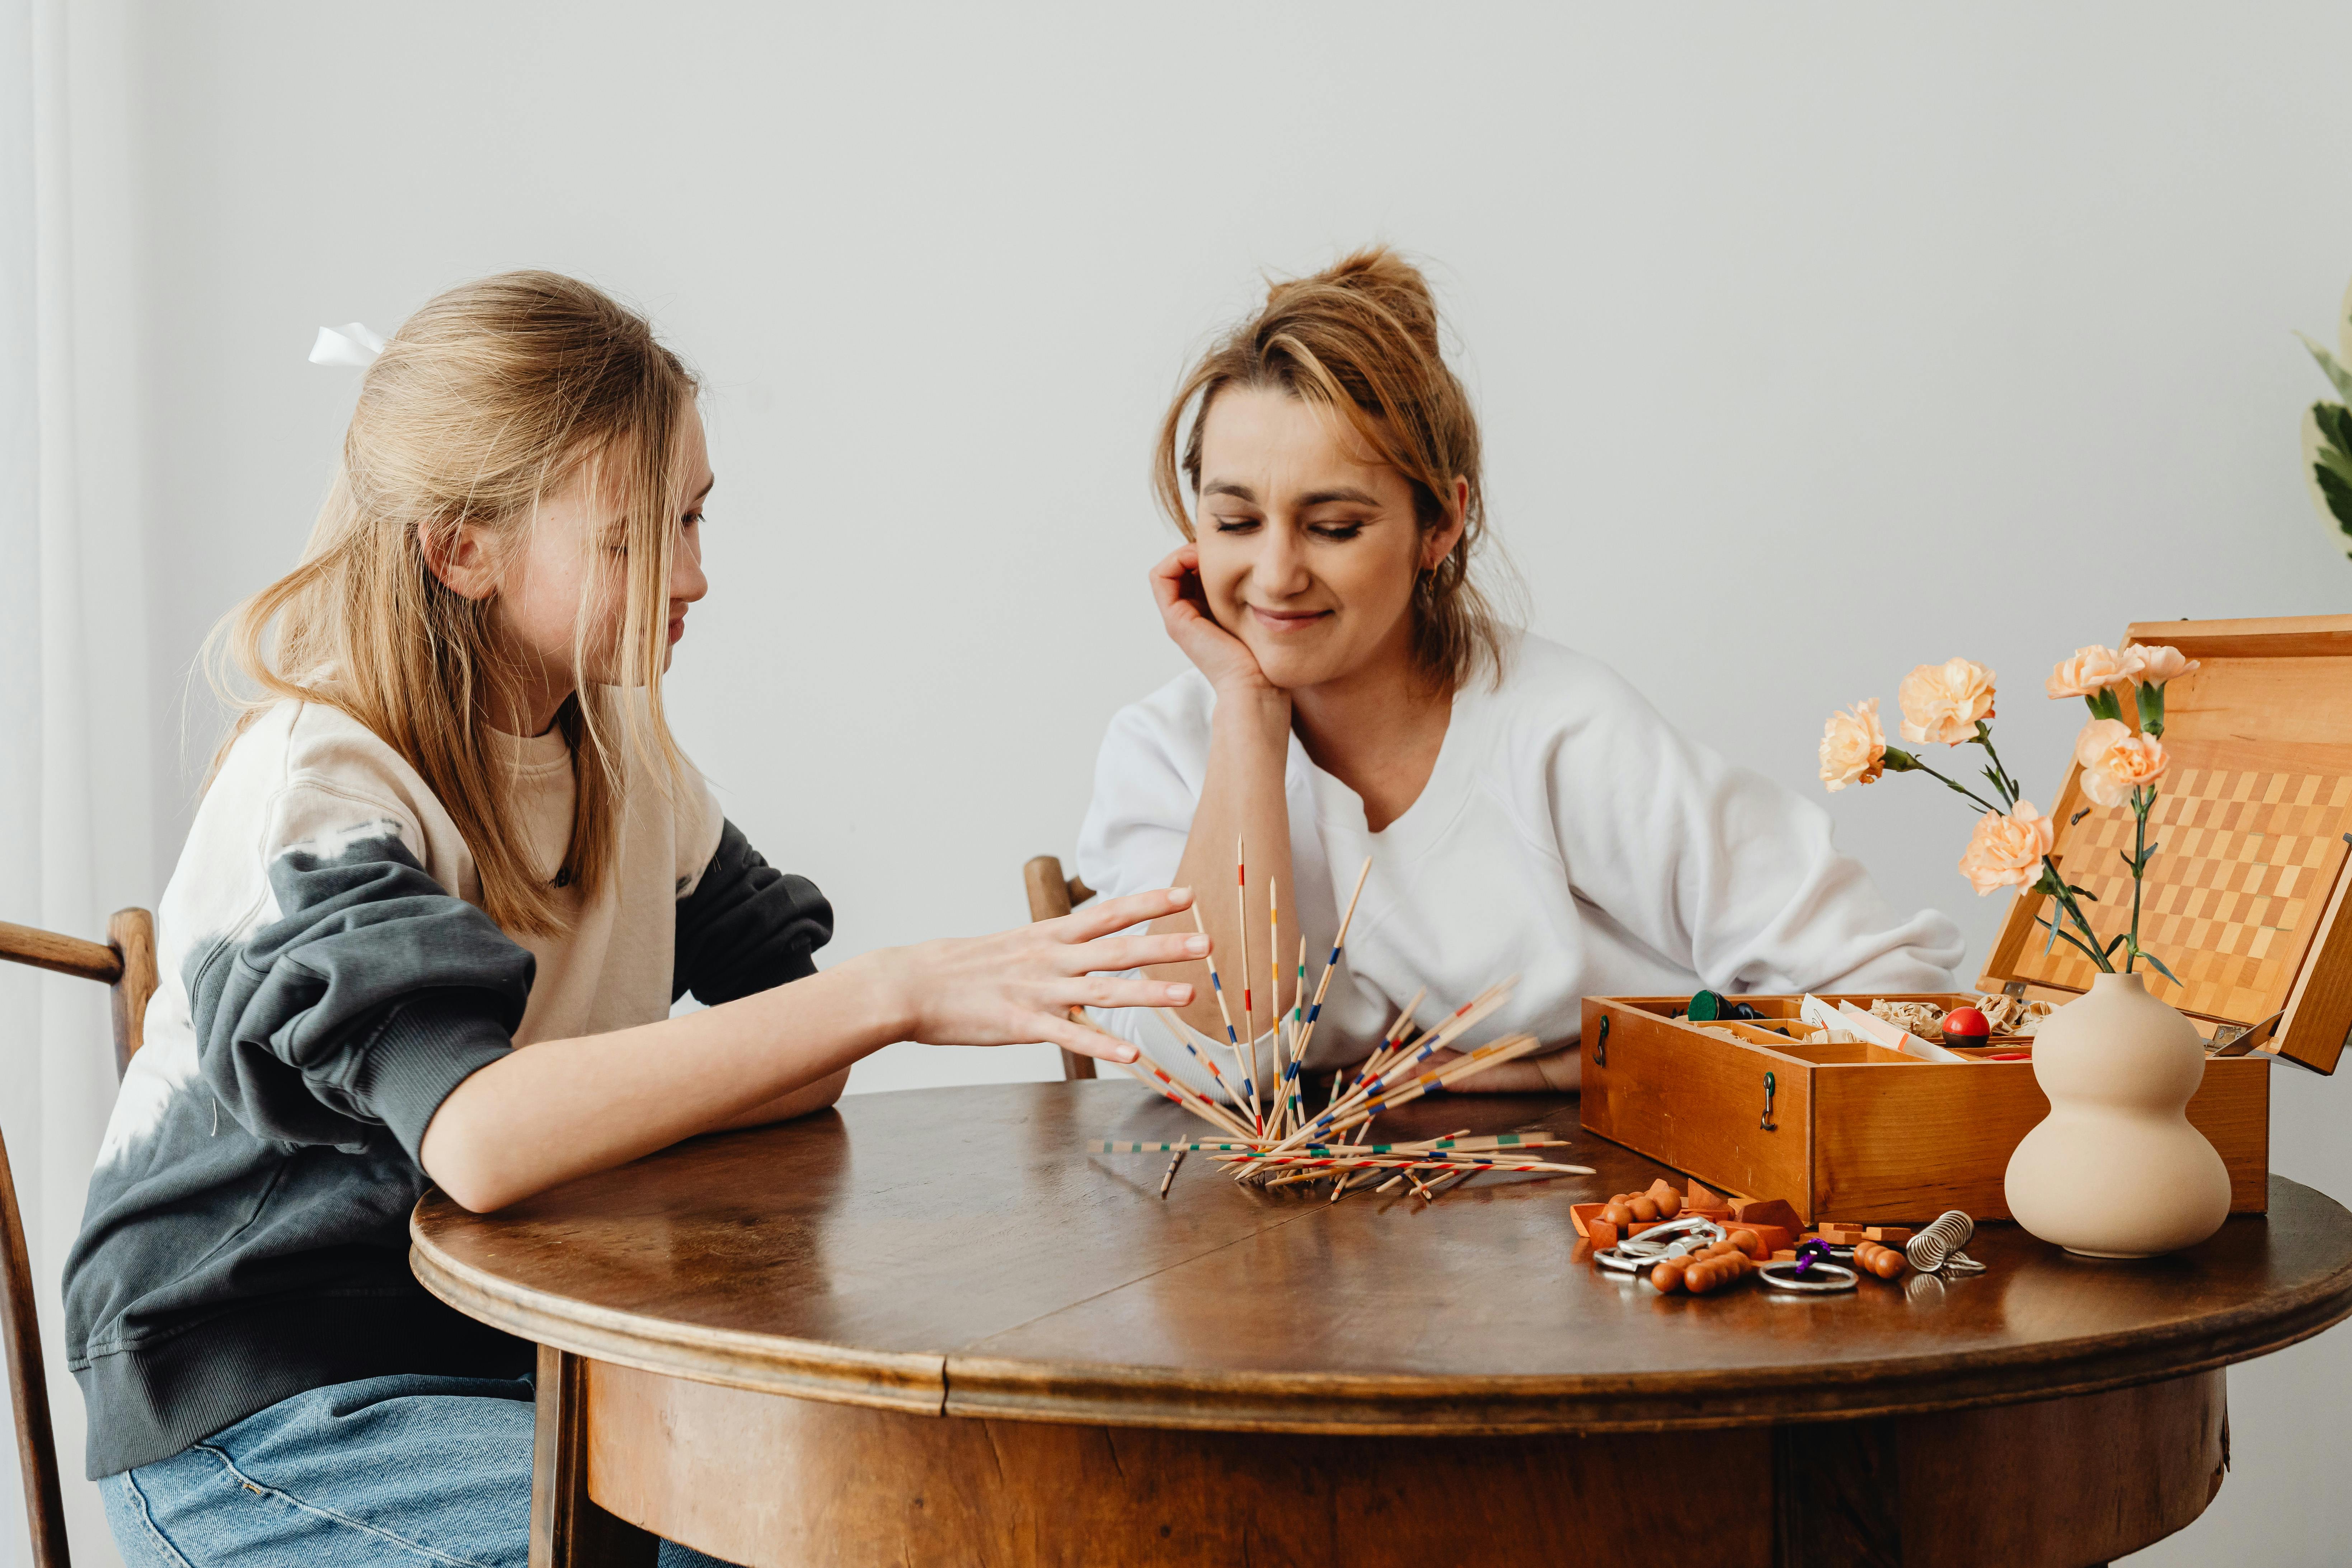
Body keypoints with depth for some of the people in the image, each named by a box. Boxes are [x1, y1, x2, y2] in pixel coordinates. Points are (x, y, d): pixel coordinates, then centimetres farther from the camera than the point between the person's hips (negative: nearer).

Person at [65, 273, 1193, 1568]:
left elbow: (789, 1021, 3)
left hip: (528, 1337, 7)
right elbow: (480, 1135, -37)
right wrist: (896, 993, -39)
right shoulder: (312, 789, -20)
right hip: (259, 1413, -7)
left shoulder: (616, 738, 5)